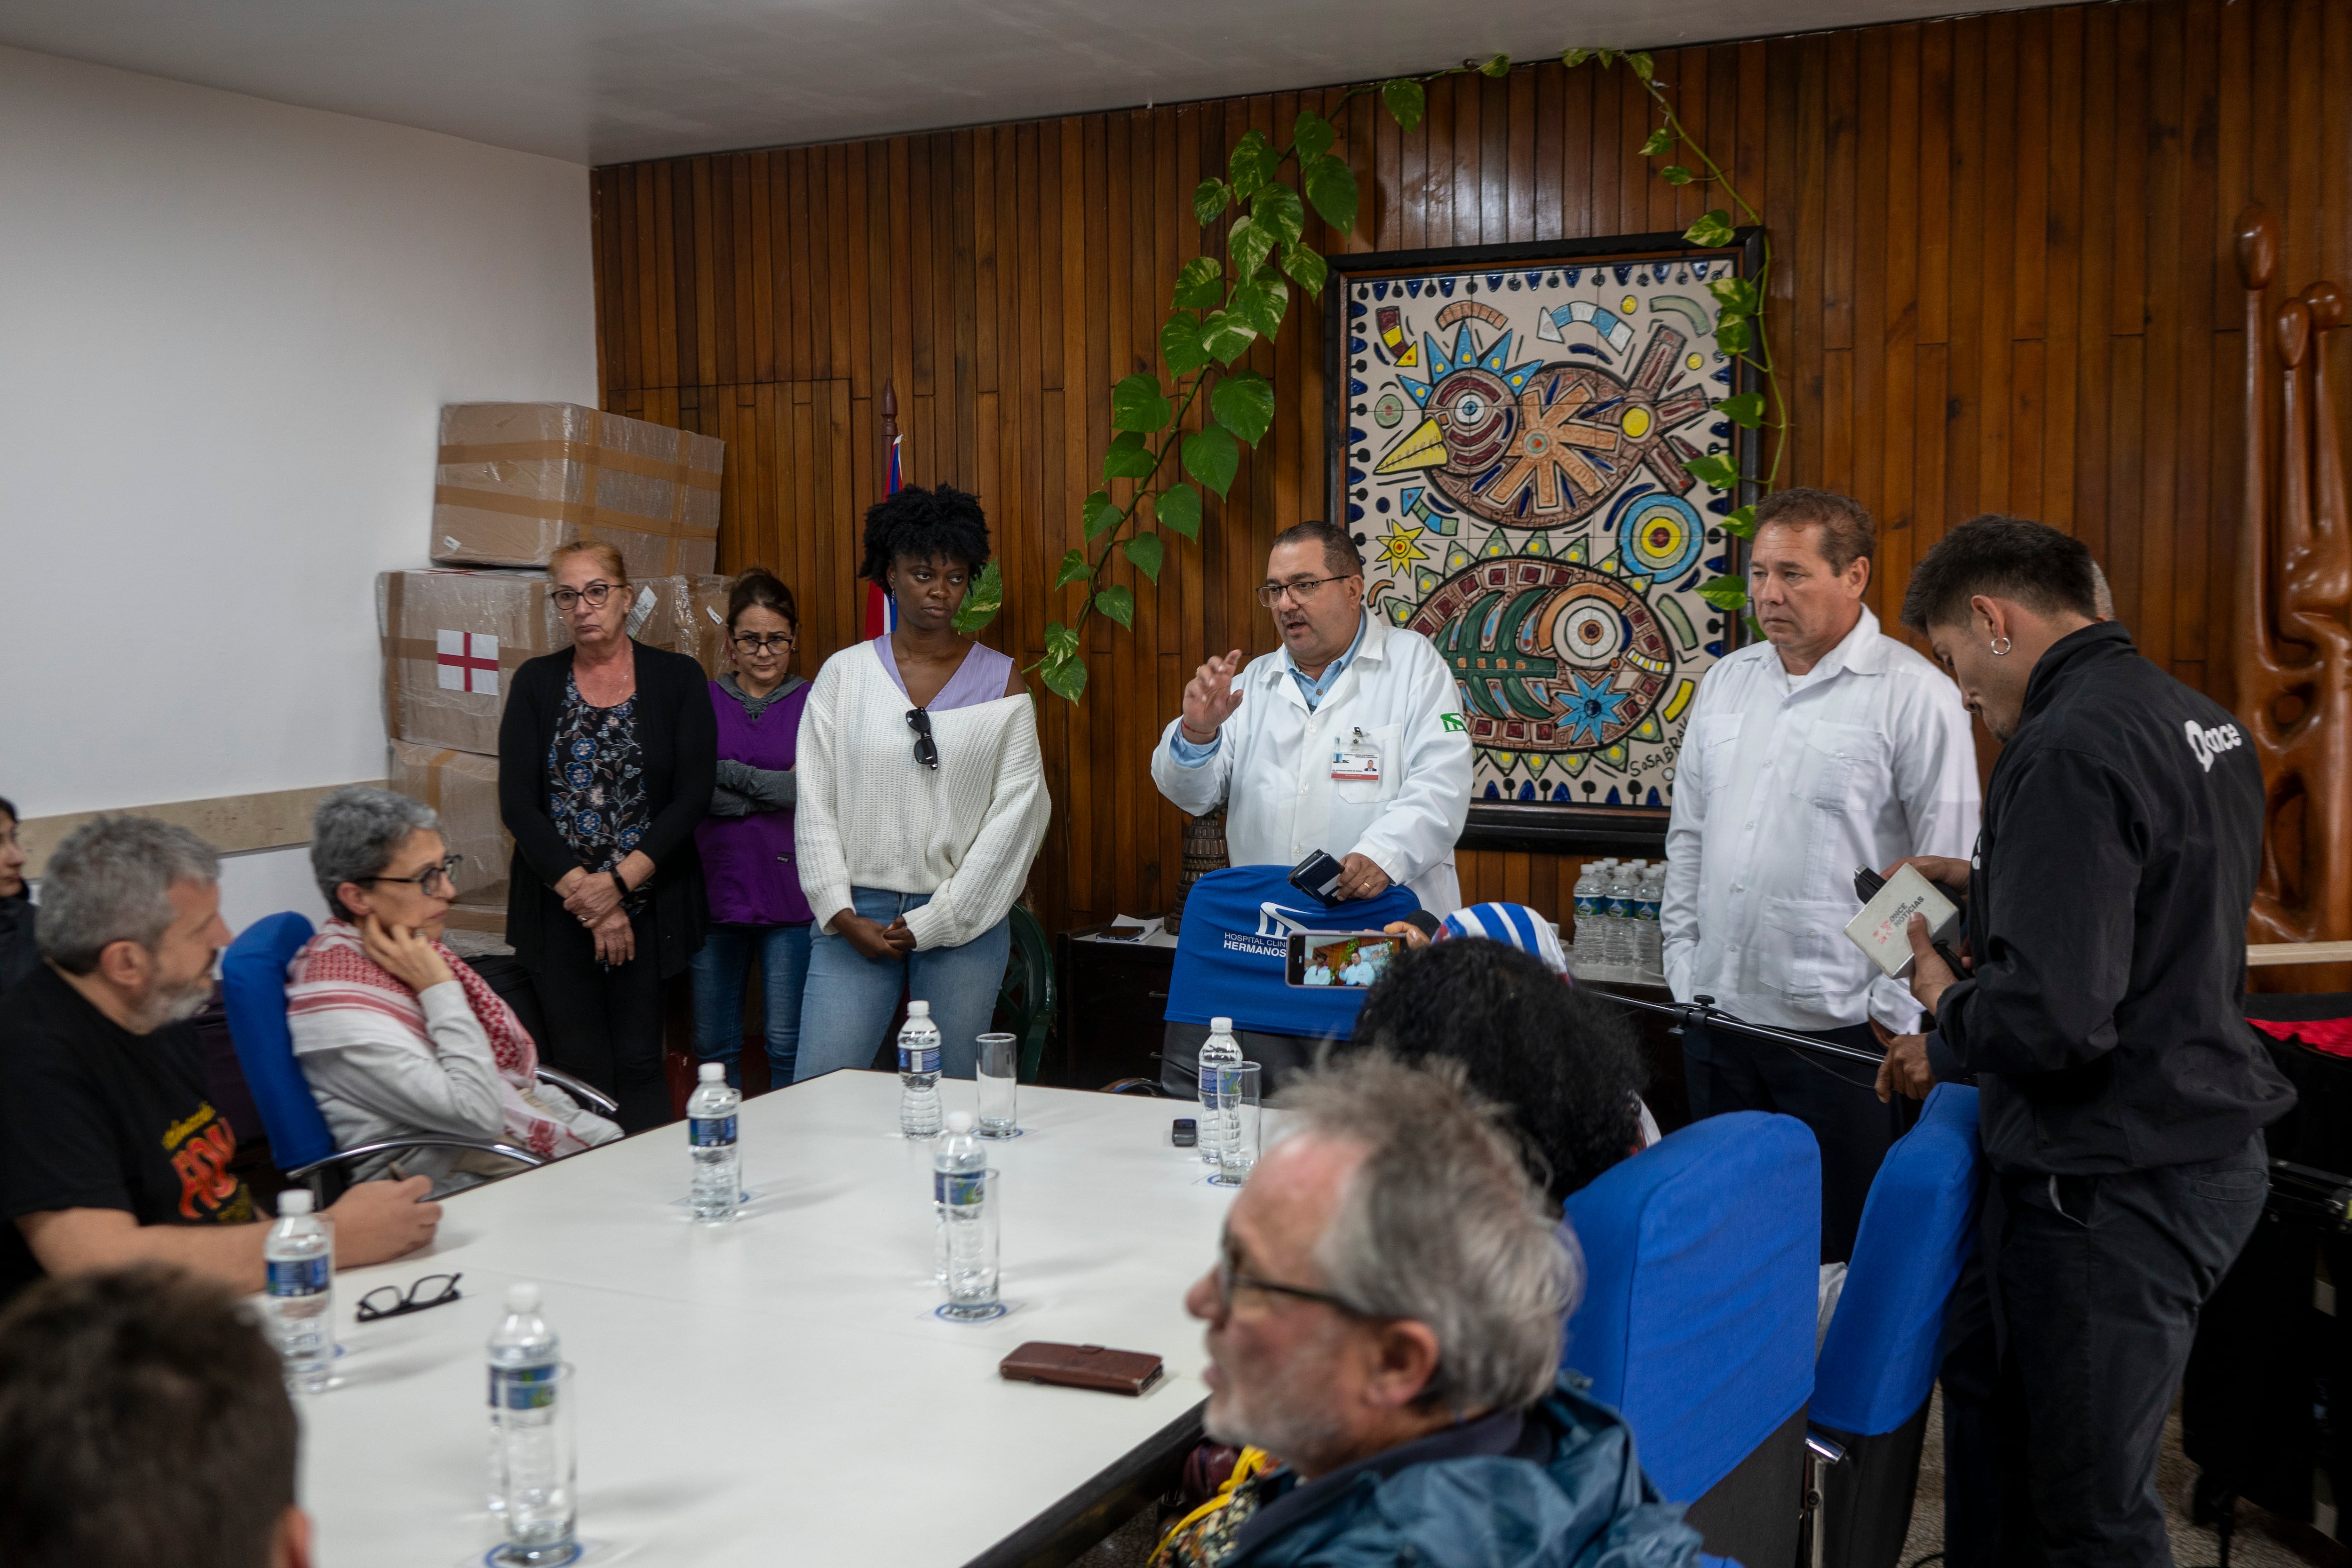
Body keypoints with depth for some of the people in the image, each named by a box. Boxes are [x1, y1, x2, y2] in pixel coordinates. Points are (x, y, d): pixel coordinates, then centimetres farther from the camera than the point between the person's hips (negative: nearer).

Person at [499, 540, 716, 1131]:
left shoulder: (677, 678, 2)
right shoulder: (537, 682, 5)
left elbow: (692, 796, -5)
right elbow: (517, 803, -2)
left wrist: (619, 881, -14)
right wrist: (583, 893, -11)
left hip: (649, 902, -1)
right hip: (558, 905, 1)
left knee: (639, 1065, 1)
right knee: (580, 1066, 1)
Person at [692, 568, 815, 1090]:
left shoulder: (813, 704, 4)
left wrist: (728, 772, -7)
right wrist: (772, 793, -11)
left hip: (788, 894, -2)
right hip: (714, 888, 2)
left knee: (788, 1046, 0)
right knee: (714, 1046, 8)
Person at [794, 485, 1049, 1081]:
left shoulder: (1000, 681, 5)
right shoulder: (844, 674, 7)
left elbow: (1018, 810, -1)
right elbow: (815, 804, 5)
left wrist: (938, 920, -6)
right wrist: (841, 913, -5)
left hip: (965, 920, 0)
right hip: (857, 915, 1)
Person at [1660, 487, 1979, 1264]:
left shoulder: (1914, 693, -7)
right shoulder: (1726, 682, 12)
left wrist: (1901, 1011, -11)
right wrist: (1682, 960, 12)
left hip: (1842, 1026, -6)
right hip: (1717, 1017, 6)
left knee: (1841, 1245, 3)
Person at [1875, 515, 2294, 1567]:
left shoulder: (2068, 750, -22)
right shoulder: (2199, 721, 8)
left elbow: (2051, 1019, -28)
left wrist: (1945, 999, -8)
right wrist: (1984, 885, 20)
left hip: (2112, 1184, -10)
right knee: (1985, 1376, 24)